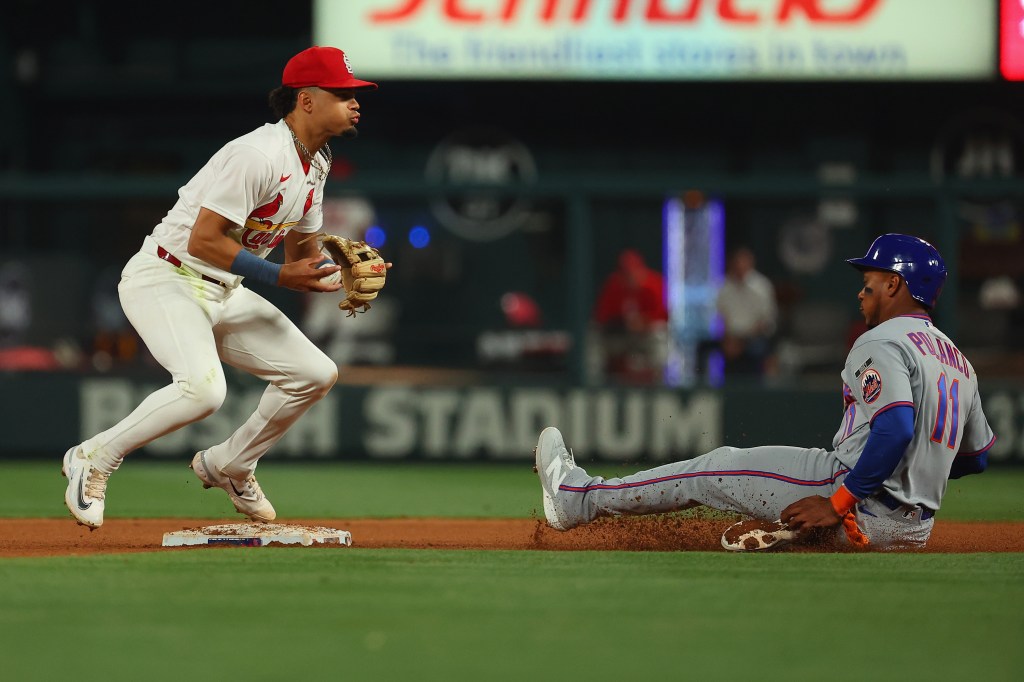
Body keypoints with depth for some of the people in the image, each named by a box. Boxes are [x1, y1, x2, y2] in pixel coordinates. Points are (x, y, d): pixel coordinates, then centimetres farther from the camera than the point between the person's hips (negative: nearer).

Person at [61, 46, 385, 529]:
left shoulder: (315, 163, 8)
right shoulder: (258, 155, -23)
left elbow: (302, 254, 17)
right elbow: (203, 240, -26)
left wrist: (343, 273, -3)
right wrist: (279, 276, -26)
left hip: (223, 292, 9)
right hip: (164, 281, -9)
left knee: (315, 374, 4)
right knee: (204, 387, -31)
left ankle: (227, 466, 21)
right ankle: (94, 458, -12)